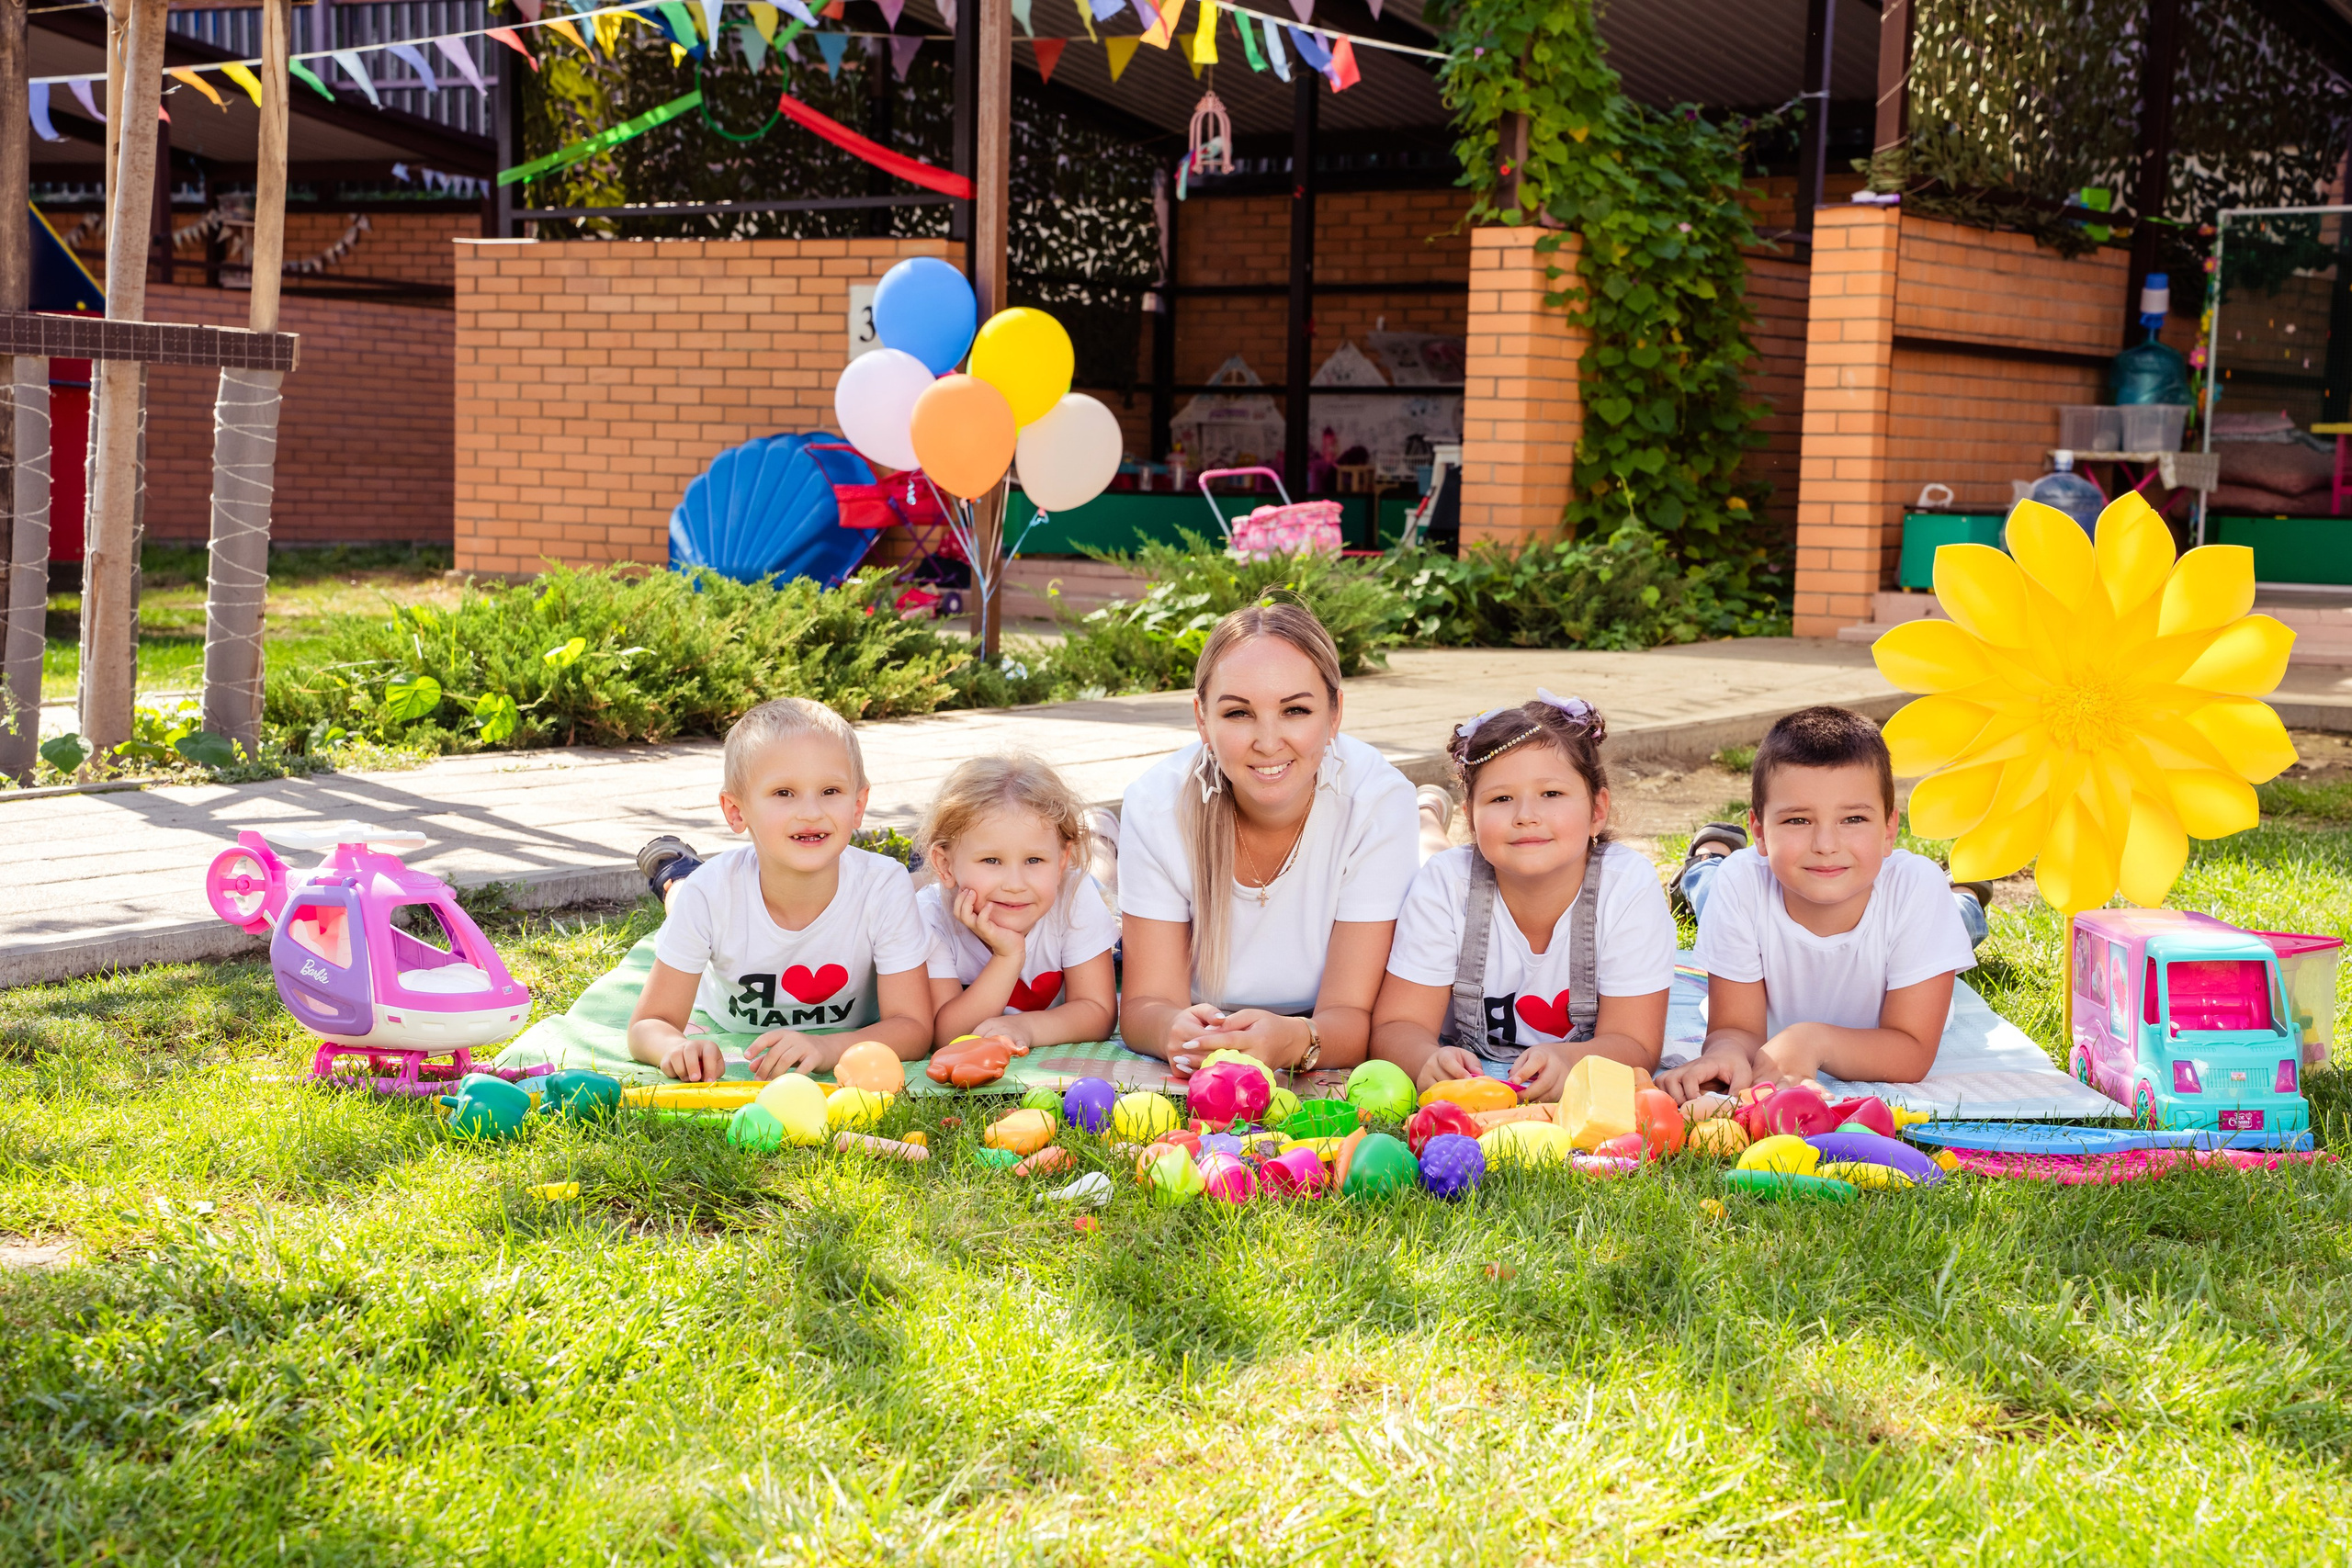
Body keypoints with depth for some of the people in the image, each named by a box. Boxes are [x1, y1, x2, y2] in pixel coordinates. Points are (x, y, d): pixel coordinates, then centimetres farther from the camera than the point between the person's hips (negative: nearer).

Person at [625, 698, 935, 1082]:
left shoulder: (884, 888, -41)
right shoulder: (710, 893, -40)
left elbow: (913, 1028, -37)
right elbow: (650, 1025, -32)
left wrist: (827, 1047, -58)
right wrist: (678, 1048, -57)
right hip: (726, 1026, 0)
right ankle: (675, 873, 52)